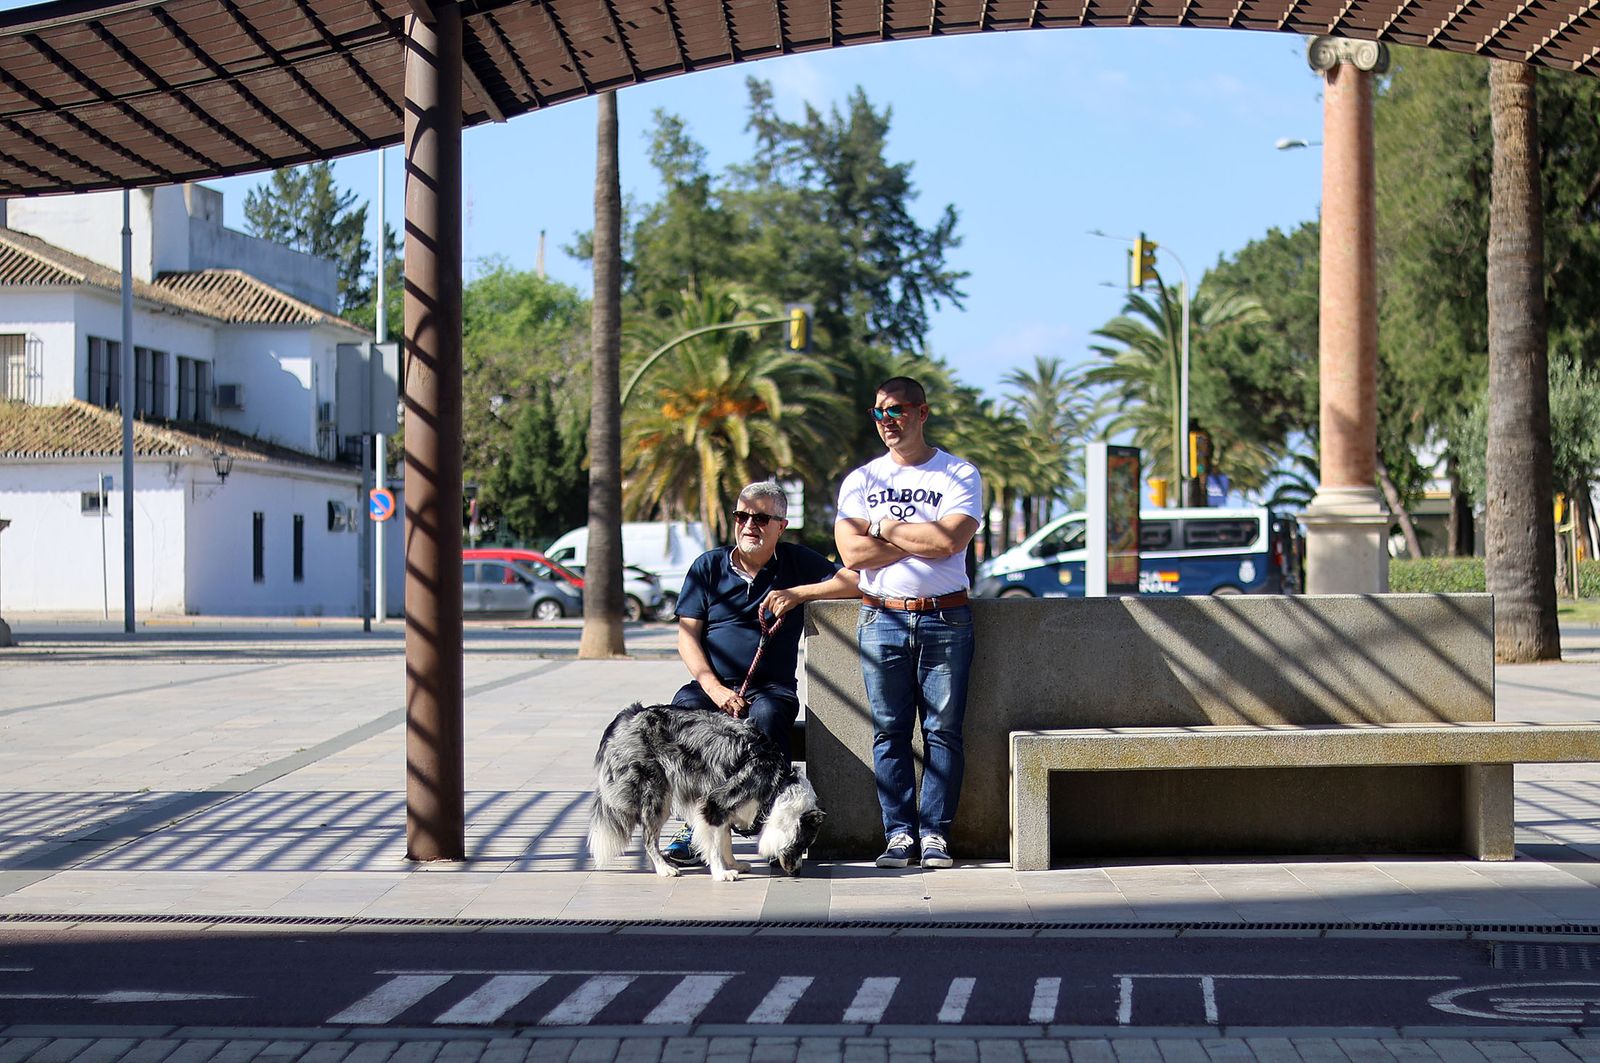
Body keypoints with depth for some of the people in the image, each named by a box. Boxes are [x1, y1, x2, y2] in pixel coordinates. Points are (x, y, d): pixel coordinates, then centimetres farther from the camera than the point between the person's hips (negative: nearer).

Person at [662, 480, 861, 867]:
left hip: (771, 687, -1)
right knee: (684, 709, -32)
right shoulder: (708, 566, 10)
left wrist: (797, 594, -12)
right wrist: (715, 689, -13)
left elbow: (856, 580, -2)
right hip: (711, 684, 1)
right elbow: (687, 636, 3)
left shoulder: (796, 562, 9)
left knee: (766, 718, -36)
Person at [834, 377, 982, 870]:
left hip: (945, 619, -2)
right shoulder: (860, 480, 10)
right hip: (882, 619, 2)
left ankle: (935, 834, 2)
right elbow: (852, 552, -4)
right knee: (890, 732, 0)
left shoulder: (960, 475, 4)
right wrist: (922, 538, -7)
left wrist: (885, 526, -4)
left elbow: (949, 540, -13)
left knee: (943, 731, -3)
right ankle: (899, 833, 5)